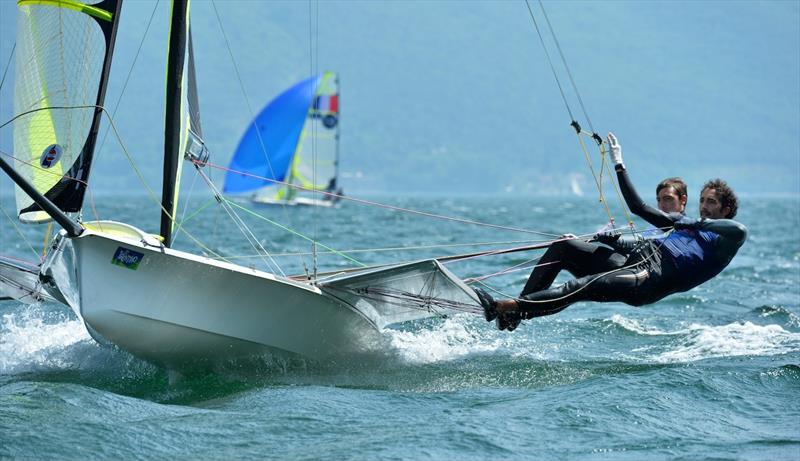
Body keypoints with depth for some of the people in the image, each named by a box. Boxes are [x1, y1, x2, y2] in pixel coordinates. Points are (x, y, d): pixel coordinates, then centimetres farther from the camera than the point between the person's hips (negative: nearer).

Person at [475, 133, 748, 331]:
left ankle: (507, 308, -39)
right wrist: (619, 165, 35)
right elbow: (638, 207, 36)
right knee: (563, 247, -9)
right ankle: (515, 314, -18)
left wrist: (698, 224, -2)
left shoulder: (725, 240, 14)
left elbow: (739, 231, -12)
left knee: (583, 287, -30)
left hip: (652, 279, -8)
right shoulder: (683, 222, 35)